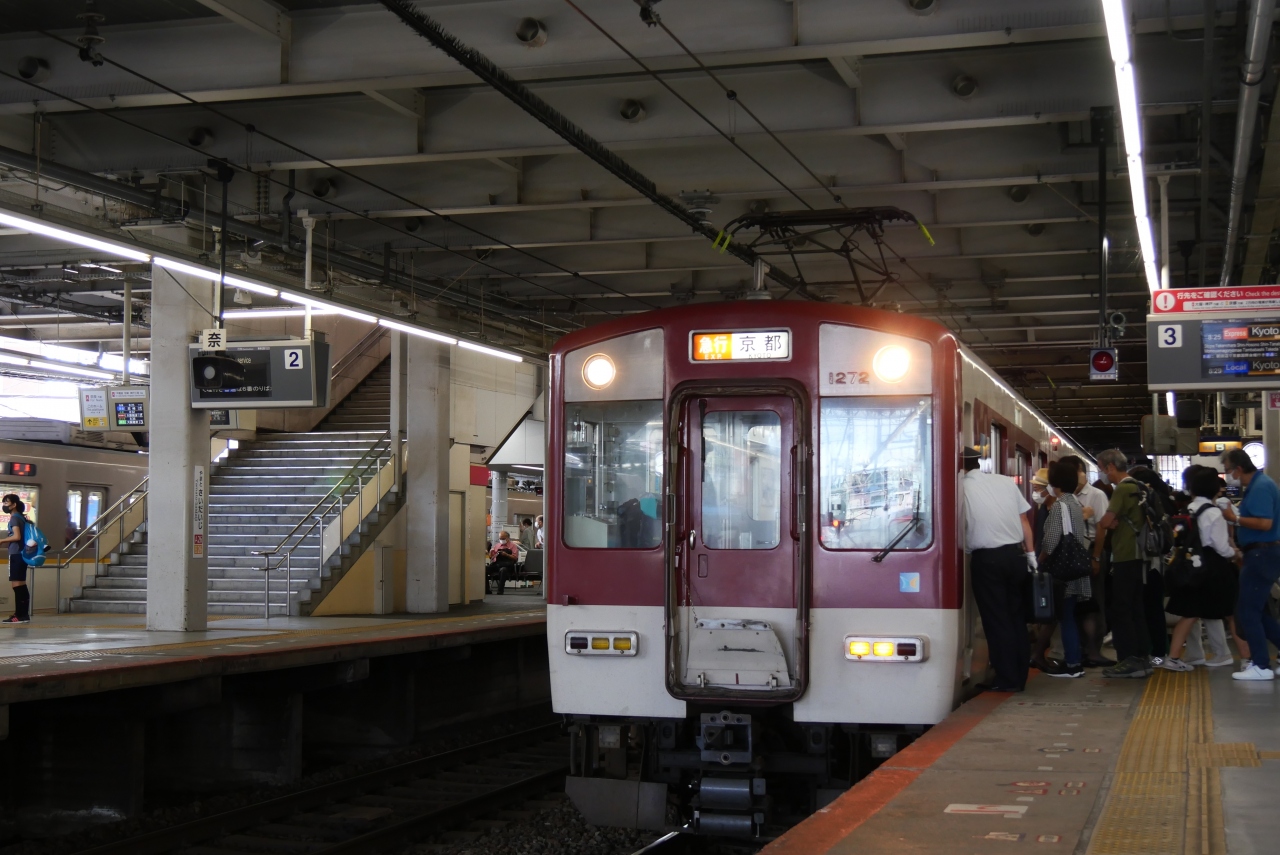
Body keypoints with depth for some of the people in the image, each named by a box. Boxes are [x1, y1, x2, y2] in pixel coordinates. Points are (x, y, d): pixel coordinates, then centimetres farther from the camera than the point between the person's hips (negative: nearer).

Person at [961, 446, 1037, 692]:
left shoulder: (963, 488, -7)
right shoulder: (1006, 482, 6)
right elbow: (1024, 521, 8)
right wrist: (1031, 553, 13)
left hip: (986, 559, -4)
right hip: (1015, 554, 5)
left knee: (997, 619, 3)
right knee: (1017, 616, 13)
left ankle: (1008, 679, 4)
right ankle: (1020, 676, 18)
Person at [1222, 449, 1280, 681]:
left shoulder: (1261, 487, -18)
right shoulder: (1256, 485, 14)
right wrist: (1236, 516, 6)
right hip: (1260, 554, 11)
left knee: (1247, 611, -6)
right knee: (1257, 610, 16)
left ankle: (1261, 666, -2)